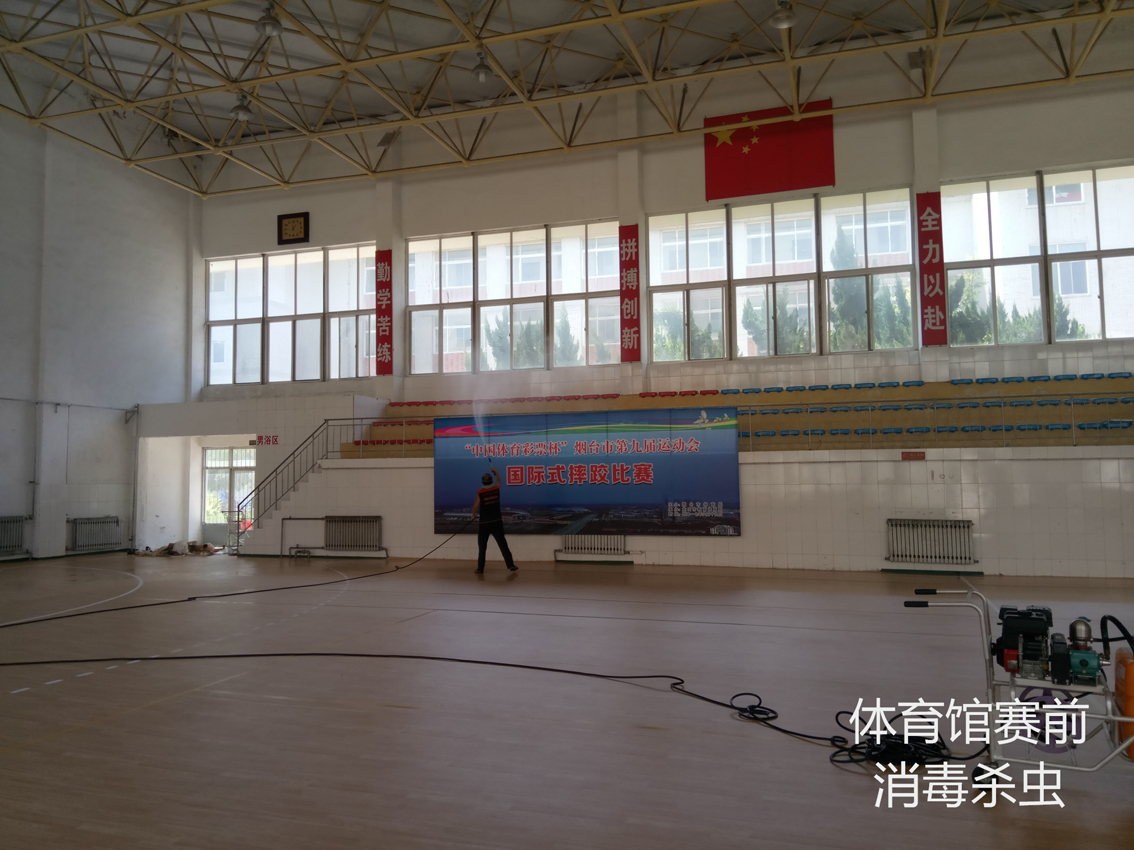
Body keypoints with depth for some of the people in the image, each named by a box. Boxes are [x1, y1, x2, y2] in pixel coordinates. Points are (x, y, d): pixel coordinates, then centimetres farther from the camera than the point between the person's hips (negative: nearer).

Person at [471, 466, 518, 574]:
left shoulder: (480, 492, -10)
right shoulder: (496, 489, -2)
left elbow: (475, 506, -7)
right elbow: (498, 480, 20)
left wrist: (473, 515, 13)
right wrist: (495, 471, 36)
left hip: (484, 523, -2)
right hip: (497, 522, 2)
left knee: (482, 547, 6)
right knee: (503, 544, 6)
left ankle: (480, 569, 8)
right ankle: (510, 564, 4)